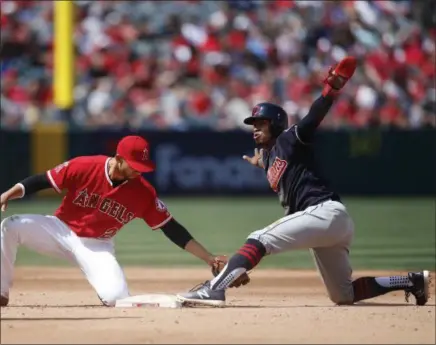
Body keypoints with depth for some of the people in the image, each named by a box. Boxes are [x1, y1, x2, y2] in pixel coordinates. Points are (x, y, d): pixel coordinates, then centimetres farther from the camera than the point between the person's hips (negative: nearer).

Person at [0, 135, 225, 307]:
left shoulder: (144, 193, -14)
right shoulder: (84, 167, -19)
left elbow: (172, 229, -10)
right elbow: (42, 181, -11)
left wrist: (209, 259, -15)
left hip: (97, 247, 0)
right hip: (61, 231, 0)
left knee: (116, 297, -25)